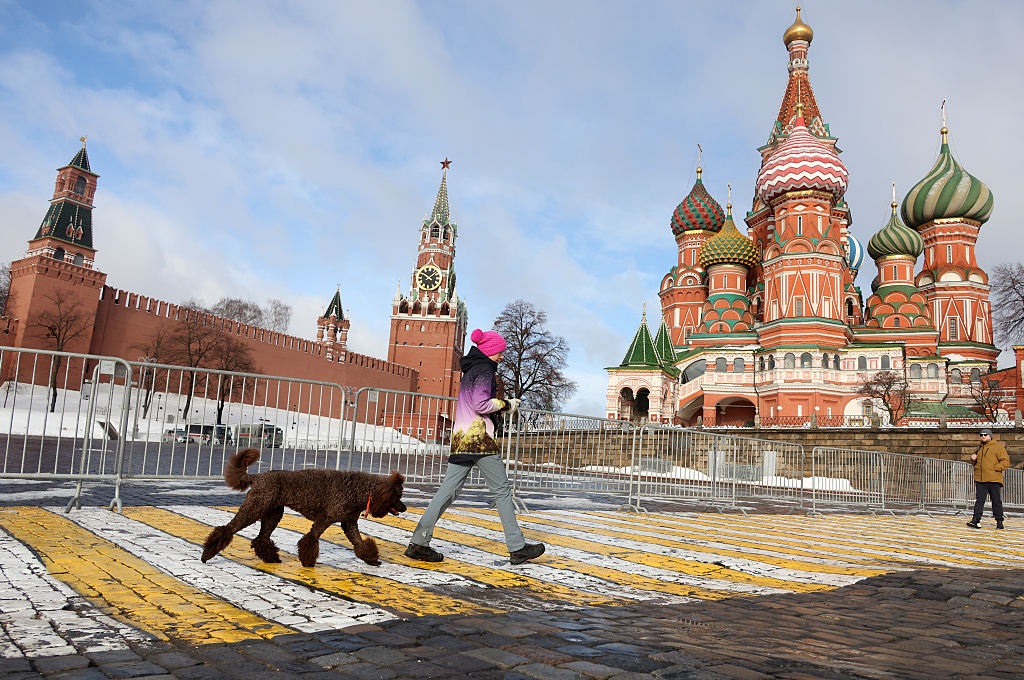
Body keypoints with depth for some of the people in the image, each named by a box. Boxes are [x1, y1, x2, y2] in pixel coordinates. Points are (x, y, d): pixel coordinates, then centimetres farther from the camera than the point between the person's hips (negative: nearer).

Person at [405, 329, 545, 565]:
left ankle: (418, 543, 4)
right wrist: (506, 404, -5)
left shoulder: (471, 369, 21)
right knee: (502, 490, 0)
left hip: (461, 437, 9)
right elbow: (481, 405, -17)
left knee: (448, 491, 6)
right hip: (479, 437, -9)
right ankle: (517, 548, 6)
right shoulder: (484, 369, -8)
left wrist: (502, 404, 17)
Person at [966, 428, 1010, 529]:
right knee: (979, 500, 0)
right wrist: (973, 459, 5)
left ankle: (999, 521, 15)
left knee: (997, 501, 5)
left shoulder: (998, 447, -1)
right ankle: (975, 520, -5)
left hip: (994, 480, -4)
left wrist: (995, 468, -16)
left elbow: (1006, 461, -7)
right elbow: (975, 463, 27)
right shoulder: (979, 448, 17)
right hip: (980, 479, 5)